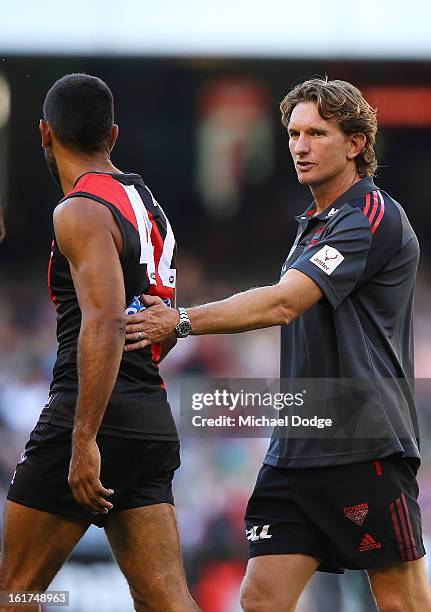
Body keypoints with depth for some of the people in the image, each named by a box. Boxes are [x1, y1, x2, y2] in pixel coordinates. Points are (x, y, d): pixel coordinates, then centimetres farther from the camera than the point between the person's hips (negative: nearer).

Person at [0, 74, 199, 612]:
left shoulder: (81, 211, -10)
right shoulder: (147, 204, 18)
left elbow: (104, 322, -22)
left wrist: (84, 441, -26)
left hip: (94, 419, -8)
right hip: (152, 421, 8)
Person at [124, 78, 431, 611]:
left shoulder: (372, 218, -11)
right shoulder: (315, 224, 20)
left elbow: (283, 304, -22)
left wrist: (184, 321, -27)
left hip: (366, 446, -9)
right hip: (298, 448, 9)